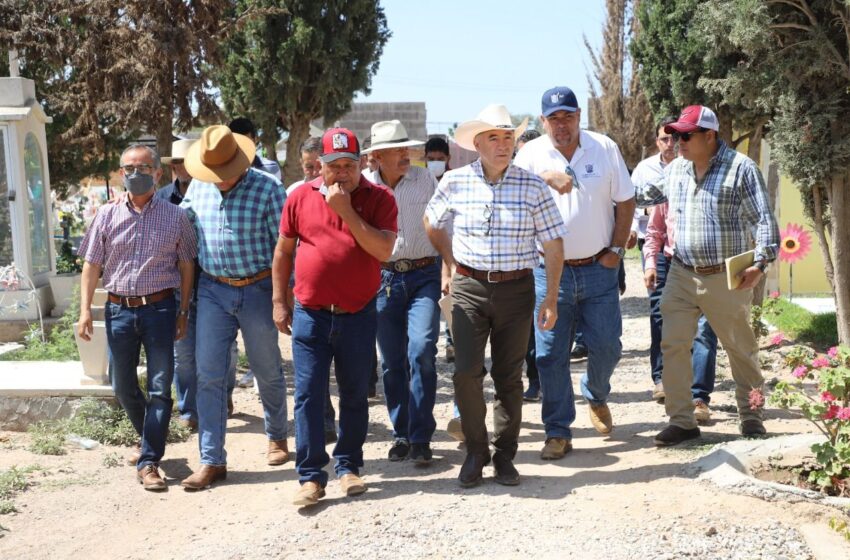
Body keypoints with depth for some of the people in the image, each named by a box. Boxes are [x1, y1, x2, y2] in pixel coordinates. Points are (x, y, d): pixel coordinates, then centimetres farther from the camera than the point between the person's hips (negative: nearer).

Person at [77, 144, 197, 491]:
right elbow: (92, 265, 6)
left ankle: (149, 462, 5)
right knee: (123, 387, 12)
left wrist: (184, 311, 4)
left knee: (160, 388, -2)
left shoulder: (175, 217, 0)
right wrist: (85, 310, -1)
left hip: (159, 309, -2)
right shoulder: (107, 216, 4)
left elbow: (186, 266, 6)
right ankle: (153, 437, 37)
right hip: (119, 309, 2)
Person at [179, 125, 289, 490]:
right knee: (209, 375, 0)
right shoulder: (198, 187, 1)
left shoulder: (267, 188, -12)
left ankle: (277, 436, 36)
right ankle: (212, 460, 6)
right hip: (212, 291, 3)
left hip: (257, 290, -3)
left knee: (267, 371, 11)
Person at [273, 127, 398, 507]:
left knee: (355, 396, 10)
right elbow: (283, 251, 11)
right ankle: (310, 477, 4)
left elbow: (383, 250, -17)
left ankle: (348, 467, 25)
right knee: (308, 395, -2)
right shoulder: (301, 197, 3)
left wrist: (346, 211, -20)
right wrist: (279, 302, 8)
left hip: (358, 315, 0)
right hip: (310, 315, 1)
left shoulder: (378, 199, -3)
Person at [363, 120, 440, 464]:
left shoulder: (425, 180, 3)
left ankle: (420, 438, -7)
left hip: (423, 274, -1)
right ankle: (401, 434, 20)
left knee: (421, 351, -15)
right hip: (383, 278, 1)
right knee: (392, 361, 6)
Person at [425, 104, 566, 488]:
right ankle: (476, 452, 12)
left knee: (509, 377, 7)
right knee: (466, 372, -7)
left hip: (516, 288, 0)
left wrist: (551, 298, -4)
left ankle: (504, 456, 22)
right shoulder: (454, 182, -1)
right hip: (469, 287, 0)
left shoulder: (532, 186, -3)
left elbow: (553, 244, -1)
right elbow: (432, 223, 17)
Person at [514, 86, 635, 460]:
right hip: (550, 271, -1)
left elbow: (625, 201, 7)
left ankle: (596, 397, 38)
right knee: (550, 355, 0)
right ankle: (558, 432, 11)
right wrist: (546, 178, -29)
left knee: (607, 347, 6)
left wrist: (617, 249, 1)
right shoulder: (531, 154, -1)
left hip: (598, 268, 1)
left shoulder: (604, 148, 2)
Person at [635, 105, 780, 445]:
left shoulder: (740, 168, -8)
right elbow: (643, 194, 26)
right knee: (673, 346, -1)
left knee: (741, 349, 9)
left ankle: (751, 415, 26)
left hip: (726, 278, -4)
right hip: (682, 276, 5)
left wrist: (760, 263, -20)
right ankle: (681, 421, 8)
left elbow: (764, 219, -10)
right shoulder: (675, 169, 9)